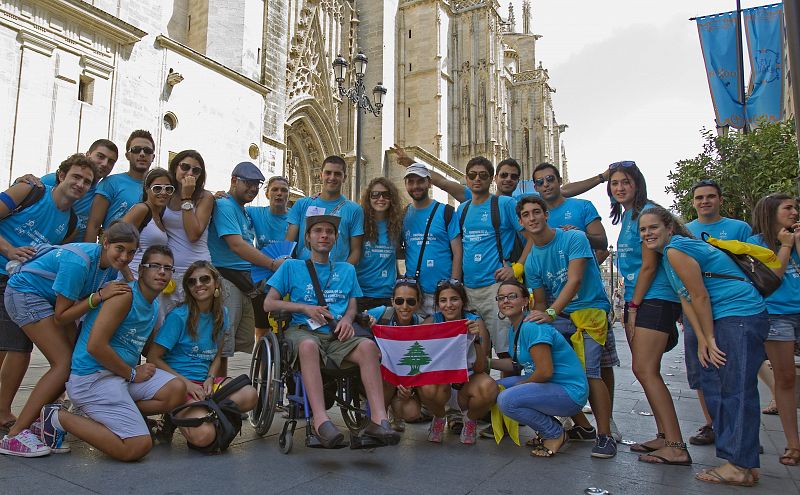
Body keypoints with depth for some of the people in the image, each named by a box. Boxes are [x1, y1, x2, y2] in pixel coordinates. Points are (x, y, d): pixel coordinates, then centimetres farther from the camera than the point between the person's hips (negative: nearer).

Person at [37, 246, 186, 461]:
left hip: (124, 373, 9)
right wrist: (133, 374, -11)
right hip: (92, 377, -9)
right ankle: (59, 417, -2)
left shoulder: (154, 307, 13)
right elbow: (95, 346, -21)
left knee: (177, 390, -7)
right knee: (139, 447, -15)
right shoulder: (125, 295, -15)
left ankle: (108, 415, 3)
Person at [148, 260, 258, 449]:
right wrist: (186, 383, -14)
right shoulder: (178, 316, -9)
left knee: (250, 395, -24)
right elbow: (153, 358, -8)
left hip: (205, 380, 5)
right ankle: (177, 416, 3)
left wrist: (210, 379, -3)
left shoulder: (221, 313, 8)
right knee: (203, 435, -28)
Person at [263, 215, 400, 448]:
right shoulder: (291, 267, 17)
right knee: (308, 345, -40)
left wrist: (347, 319, -4)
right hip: (302, 330, -2)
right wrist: (305, 308, -3)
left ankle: (379, 418, -39)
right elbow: (269, 303, 11)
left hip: (337, 335, 2)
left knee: (368, 345, -31)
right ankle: (321, 420, -48)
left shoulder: (347, 270, 25)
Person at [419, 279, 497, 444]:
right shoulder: (432, 321, -11)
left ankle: (470, 419, 2)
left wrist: (476, 339, -32)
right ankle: (439, 417, 3)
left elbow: (480, 369, -17)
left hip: (468, 381, 0)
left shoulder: (475, 322, -13)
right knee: (428, 388, -34)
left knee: (488, 388, -33)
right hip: (440, 380, 0)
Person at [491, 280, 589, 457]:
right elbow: (517, 363, 14)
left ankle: (555, 434, -1)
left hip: (570, 393, -10)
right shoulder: (514, 329, 9)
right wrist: (487, 361, 6)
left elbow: (545, 371, -23)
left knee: (506, 400, -25)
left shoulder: (532, 327, -20)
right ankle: (549, 425, 13)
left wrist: (521, 384, -8)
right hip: (550, 385, 10)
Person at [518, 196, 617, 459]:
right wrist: (537, 318, -11)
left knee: (589, 371, -18)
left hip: (589, 309, -5)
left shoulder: (574, 238, -9)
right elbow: (540, 302, 10)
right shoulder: (531, 262, 7)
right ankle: (582, 426, 15)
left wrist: (551, 313, -29)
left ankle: (605, 436, -4)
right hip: (558, 316, 6)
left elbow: (574, 281, -19)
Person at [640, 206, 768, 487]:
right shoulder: (668, 253, 16)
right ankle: (734, 450, 19)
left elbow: (700, 297, -15)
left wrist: (710, 339, -7)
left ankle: (740, 467, -5)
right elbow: (687, 300, 10)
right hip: (723, 321, 11)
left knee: (736, 389, -10)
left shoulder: (676, 249, -15)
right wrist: (702, 340, 3)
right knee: (712, 383, 12)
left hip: (741, 317, -11)